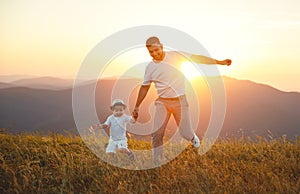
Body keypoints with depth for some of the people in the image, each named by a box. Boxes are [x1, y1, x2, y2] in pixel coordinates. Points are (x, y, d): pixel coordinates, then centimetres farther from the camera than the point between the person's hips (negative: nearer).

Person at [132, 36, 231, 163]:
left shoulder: (175, 56, -7)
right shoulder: (150, 67, 1)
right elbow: (144, 87, 13)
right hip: (162, 102, 2)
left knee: (186, 134, 0)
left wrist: (219, 62, -13)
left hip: (180, 100, -2)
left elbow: (196, 58, -8)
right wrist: (137, 107, 15)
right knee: (156, 134, -7)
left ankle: (193, 138, 37)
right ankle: (157, 162, 8)